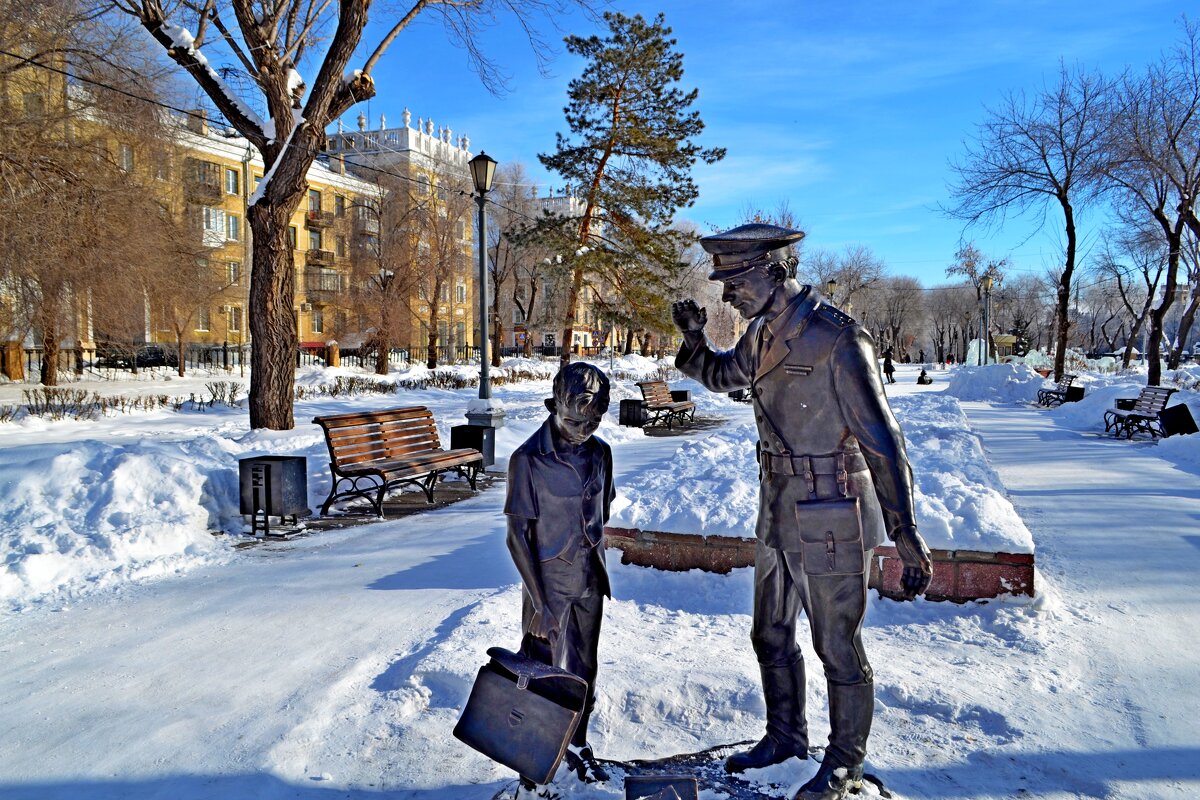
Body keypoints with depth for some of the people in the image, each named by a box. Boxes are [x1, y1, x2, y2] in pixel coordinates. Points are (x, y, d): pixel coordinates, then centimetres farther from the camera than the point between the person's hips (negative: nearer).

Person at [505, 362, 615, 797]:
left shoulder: (599, 453, -1)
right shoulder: (528, 460, -17)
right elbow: (518, 536, -16)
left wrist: (596, 567, 14)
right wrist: (539, 602, -17)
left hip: (590, 580, 5)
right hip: (550, 581, -5)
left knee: (585, 669, 17)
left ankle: (577, 745, 37)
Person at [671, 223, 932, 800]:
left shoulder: (836, 339, -20)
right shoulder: (763, 335, 4)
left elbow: (882, 443, -20)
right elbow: (720, 375, 24)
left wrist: (906, 534, -21)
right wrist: (693, 340, 2)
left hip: (830, 522, -8)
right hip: (777, 514, 8)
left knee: (837, 648, 9)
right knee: (771, 636, 21)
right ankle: (785, 736, 42)